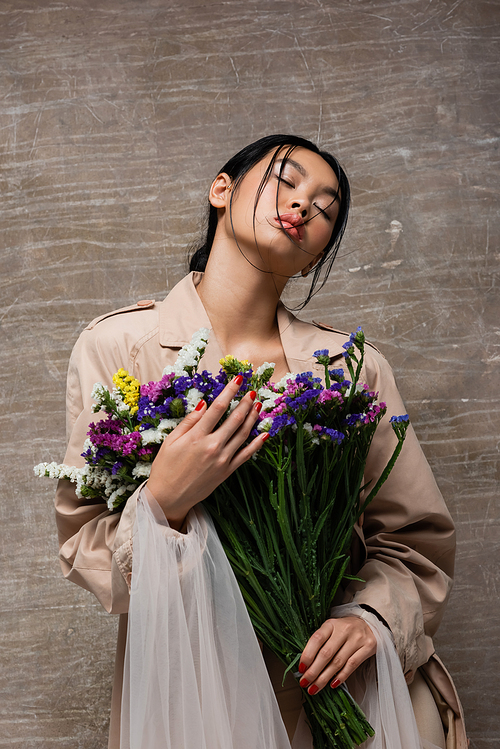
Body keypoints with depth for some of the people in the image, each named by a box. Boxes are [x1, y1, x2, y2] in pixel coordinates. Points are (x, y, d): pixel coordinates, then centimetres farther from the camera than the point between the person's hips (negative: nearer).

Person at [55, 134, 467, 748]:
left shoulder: (355, 368, -3)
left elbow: (419, 540, 3)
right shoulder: (115, 346, -7)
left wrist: (375, 617, -16)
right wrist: (160, 503, -27)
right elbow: (80, 546, -7)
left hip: (333, 691, 2)